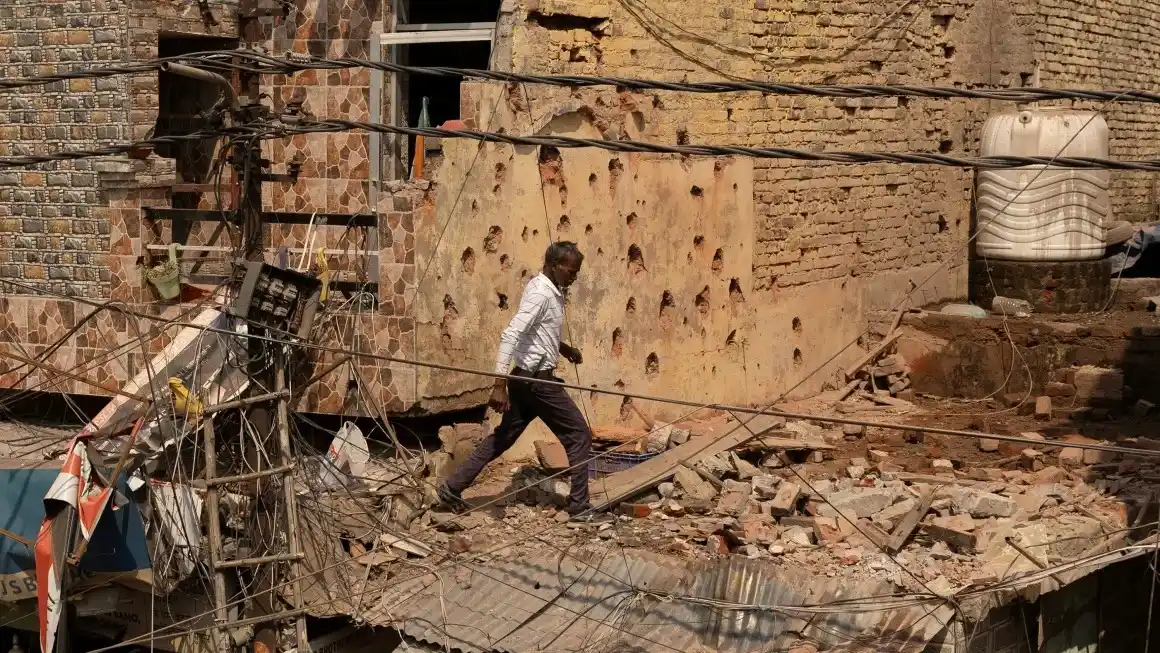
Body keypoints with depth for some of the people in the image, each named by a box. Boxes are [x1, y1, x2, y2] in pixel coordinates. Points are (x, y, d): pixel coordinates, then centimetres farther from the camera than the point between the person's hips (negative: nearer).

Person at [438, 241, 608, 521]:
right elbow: (510, 335, -27)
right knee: (579, 434, -1)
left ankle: (453, 488, 17)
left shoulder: (551, 290, 11)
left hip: (527, 378, 10)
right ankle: (579, 506, 4)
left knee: (503, 436, 14)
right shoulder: (541, 293, -19)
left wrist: (564, 348, 14)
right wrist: (500, 384, -32)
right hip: (537, 379, -10)